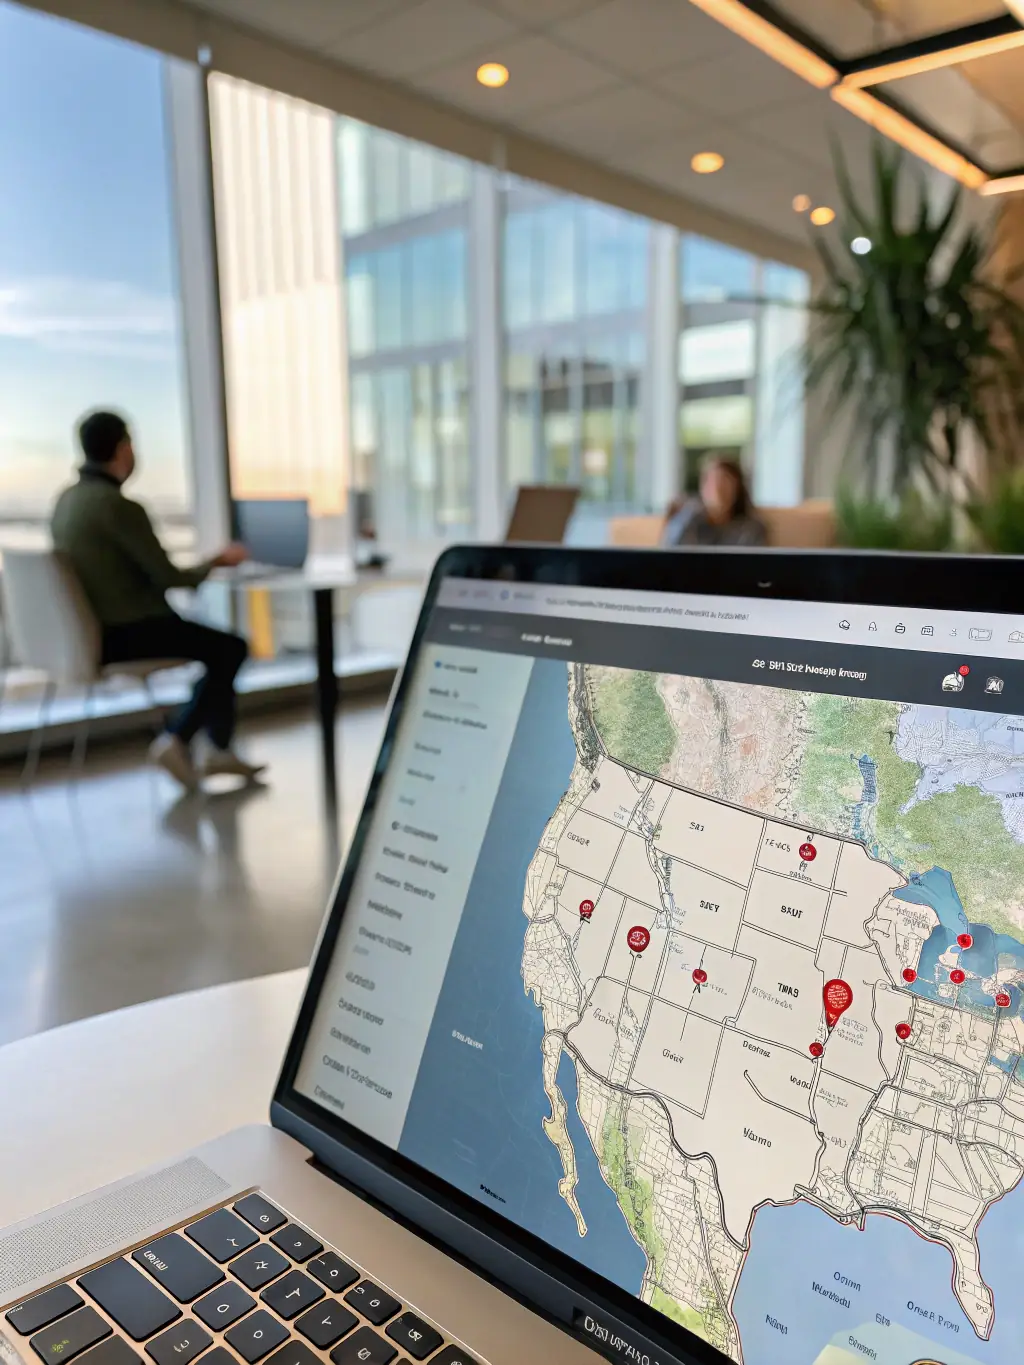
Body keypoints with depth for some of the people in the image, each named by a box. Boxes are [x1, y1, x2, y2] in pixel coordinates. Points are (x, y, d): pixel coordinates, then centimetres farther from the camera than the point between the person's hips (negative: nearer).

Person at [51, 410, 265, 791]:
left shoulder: (66, 499, 6)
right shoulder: (119, 506, -21)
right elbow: (169, 578, -17)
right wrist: (216, 561, 0)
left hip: (91, 628, 9)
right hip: (123, 633, -9)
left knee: (216, 642, 21)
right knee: (230, 648, 6)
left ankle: (219, 750, 22)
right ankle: (176, 739, 5)